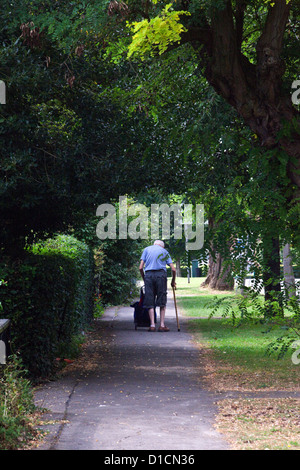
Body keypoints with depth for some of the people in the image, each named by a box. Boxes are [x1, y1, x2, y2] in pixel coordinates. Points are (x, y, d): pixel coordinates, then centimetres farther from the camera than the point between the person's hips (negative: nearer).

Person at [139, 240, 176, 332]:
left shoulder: (147, 249, 20)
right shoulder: (164, 251, 20)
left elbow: (141, 268, 9)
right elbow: (173, 269, 11)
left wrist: (144, 279, 19)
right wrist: (173, 281, 24)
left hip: (148, 274, 0)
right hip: (161, 274, 0)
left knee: (150, 302, 2)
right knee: (162, 301, 5)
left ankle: (152, 325, -5)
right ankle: (162, 325, 1)